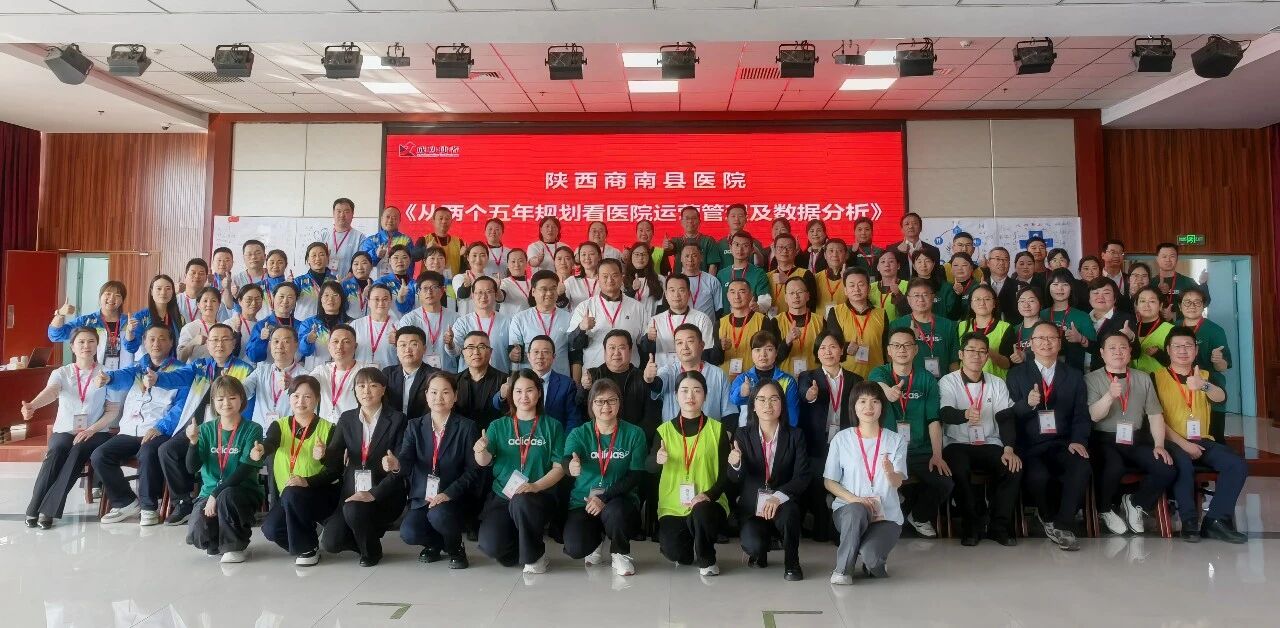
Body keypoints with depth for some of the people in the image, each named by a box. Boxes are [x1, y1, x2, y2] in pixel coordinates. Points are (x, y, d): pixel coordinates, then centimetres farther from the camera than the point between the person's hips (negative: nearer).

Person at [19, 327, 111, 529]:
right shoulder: (61, 373, 8)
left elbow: (113, 411, 1)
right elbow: (50, 392, -16)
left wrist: (92, 430, -15)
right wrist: (32, 405, -39)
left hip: (95, 432, -1)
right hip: (64, 430, 1)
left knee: (78, 451, -32)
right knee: (56, 451, -31)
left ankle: (48, 509, -31)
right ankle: (35, 508, -25)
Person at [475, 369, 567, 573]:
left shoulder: (552, 426, 6)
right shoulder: (498, 426, 10)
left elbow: (559, 467, 0)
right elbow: (485, 461, -5)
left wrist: (535, 486, -18)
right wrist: (480, 451, -29)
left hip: (540, 496, -1)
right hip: (502, 495, 2)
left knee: (520, 502, -36)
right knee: (490, 546, -25)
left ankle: (535, 556, -10)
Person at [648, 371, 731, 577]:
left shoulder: (717, 429, 2)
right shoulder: (665, 429, 4)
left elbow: (725, 471, -1)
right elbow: (650, 467, -1)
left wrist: (709, 495, -19)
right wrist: (658, 460, -26)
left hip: (707, 503, -1)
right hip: (672, 506, 1)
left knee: (701, 511, -36)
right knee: (675, 553, -23)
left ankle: (707, 561, -4)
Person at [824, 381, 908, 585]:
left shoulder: (896, 440, 3)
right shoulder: (841, 439, 1)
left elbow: (898, 482, -10)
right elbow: (829, 481, 3)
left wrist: (890, 473, -34)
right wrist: (854, 499, -15)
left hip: (886, 514, 0)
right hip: (849, 511, 0)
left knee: (871, 556, -28)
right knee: (857, 511, -37)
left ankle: (875, 565, 12)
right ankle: (843, 568, -13)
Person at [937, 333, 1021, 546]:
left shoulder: (997, 383, 12)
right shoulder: (947, 382, 1)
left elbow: (1006, 418, 2)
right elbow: (945, 413, -17)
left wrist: (1009, 449, -15)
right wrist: (965, 414, -41)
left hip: (990, 444, 3)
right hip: (957, 444, -3)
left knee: (1014, 468, -25)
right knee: (958, 470, -34)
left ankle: (999, 526, -9)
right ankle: (971, 525, -13)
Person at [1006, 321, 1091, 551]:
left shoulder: (1073, 376, 15)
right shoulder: (1017, 374, 7)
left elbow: (1081, 415, 8)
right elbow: (1008, 415, 0)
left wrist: (1078, 440, -11)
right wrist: (1027, 404, -21)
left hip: (1063, 444, 2)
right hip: (1029, 447, -2)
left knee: (1082, 468, -29)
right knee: (1038, 475, -31)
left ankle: (1061, 527, -13)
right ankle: (1049, 519, 1)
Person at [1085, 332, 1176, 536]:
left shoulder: (1143, 379, 13)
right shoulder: (1092, 379, -1)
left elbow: (1155, 415, 11)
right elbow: (1094, 416, -12)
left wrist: (1159, 445, -2)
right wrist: (1110, 395, -30)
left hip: (1136, 440, 4)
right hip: (1104, 440, -4)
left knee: (1166, 470, -20)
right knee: (1114, 468, -34)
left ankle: (1135, 502, 10)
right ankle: (1105, 509, -2)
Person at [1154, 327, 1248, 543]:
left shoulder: (1204, 375, 14)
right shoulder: (1157, 377, 3)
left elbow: (1221, 397, -10)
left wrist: (1203, 385, -34)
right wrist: (1183, 443, -15)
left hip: (1203, 441, 5)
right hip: (1173, 442, -4)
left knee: (1238, 465, -19)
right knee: (1183, 464, -34)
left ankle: (1216, 521, -14)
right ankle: (1189, 521, -22)